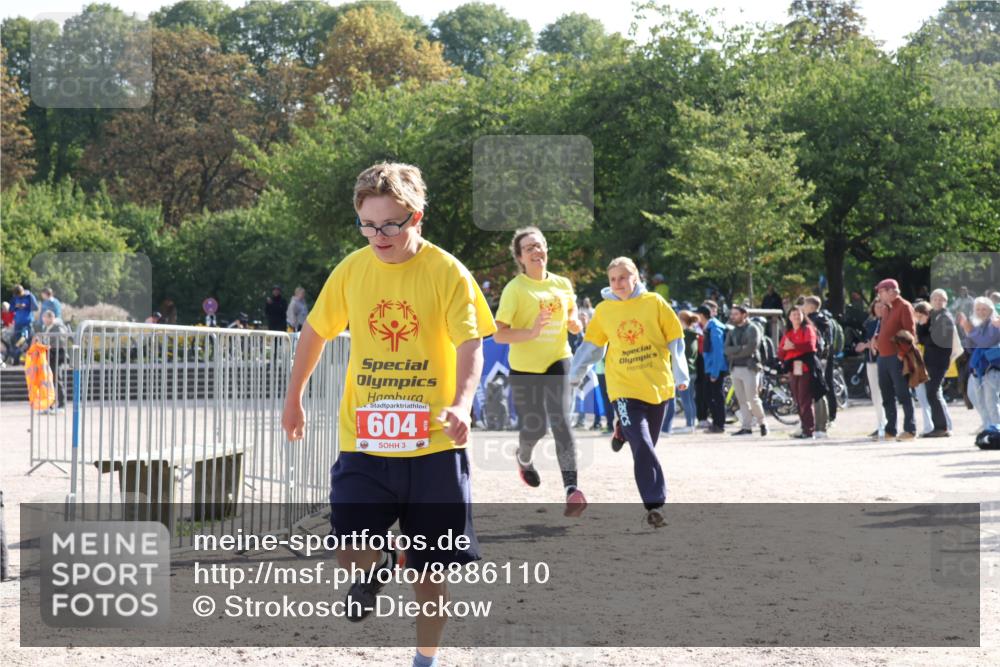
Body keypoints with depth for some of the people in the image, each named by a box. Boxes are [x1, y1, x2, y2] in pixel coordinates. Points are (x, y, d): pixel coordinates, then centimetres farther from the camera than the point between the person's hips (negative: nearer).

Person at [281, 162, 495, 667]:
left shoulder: (448, 273, -8)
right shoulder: (351, 271, 1)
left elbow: (470, 344, -13)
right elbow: (316, 332, 16)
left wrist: (462, 403, -31)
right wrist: (294, 397, 22)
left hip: (433, 442, -1)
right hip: (364, 441, 1)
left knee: (431, 568, 6)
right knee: (352, 556, -13)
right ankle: (377, 568, 23)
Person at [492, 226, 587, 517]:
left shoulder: (563, 284, 3)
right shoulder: (515, 289, -10)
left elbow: (571, 312, 21)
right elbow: (499, 334, -15)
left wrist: (574, 323, -4)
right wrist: (530, 332, -31)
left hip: (557, 361, 2)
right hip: (524, 366, -2)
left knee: (560, 421, -17)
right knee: (533, 428, 7)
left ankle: (572, 488, -23)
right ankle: (524, 458, 45)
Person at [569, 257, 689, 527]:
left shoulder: (654, 303, -1)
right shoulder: (604, 310, 2)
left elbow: (675, 339, 2)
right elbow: (591, 345, 14)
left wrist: (680, 374, -3)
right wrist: (574, 375, 13)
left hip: (658, 386, 1)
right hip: (625, 388, -1)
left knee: (646, 446, 12)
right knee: (642, 445, -15)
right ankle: (654, 504, -16)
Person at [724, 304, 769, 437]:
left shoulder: (752, 329, -1)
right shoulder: (731, 331, 16)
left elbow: (752, 347, -14)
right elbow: (727, 349, 4)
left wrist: (734, 352, -8)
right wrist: (741, 349, -12)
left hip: (749, 367, -6)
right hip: (735, 369, 6)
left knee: (752, 398, -8)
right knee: (742, 400, 4)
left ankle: (762, 423, 8)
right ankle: (746, 427, 6)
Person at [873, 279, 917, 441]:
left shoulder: (904, 307, -8)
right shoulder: (888, 308, 19)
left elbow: (910, 331, -14)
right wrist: (877, 339, 10)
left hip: (896, 356, -9)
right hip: (883, 356, 9)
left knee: (902, 394, -7)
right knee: (887, 396, 10)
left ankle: (910, 429, -5)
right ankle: (890, 430, 15)